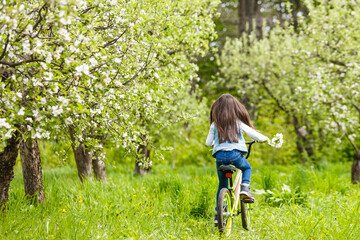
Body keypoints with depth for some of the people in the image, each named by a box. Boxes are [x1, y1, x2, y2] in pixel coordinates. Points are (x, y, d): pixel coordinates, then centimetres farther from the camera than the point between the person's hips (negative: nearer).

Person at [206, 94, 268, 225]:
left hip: (220, 155, 2)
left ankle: (218, 214, 15)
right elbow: (254, 134, 3)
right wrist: (264, 138, 25)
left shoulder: (215, 124, 8)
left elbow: (208, 143, 13)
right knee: (247, 168, 31)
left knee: (222, 185, 19)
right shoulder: (238, 122, 5)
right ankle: (245, 188, 3)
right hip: (235, 154, -2)